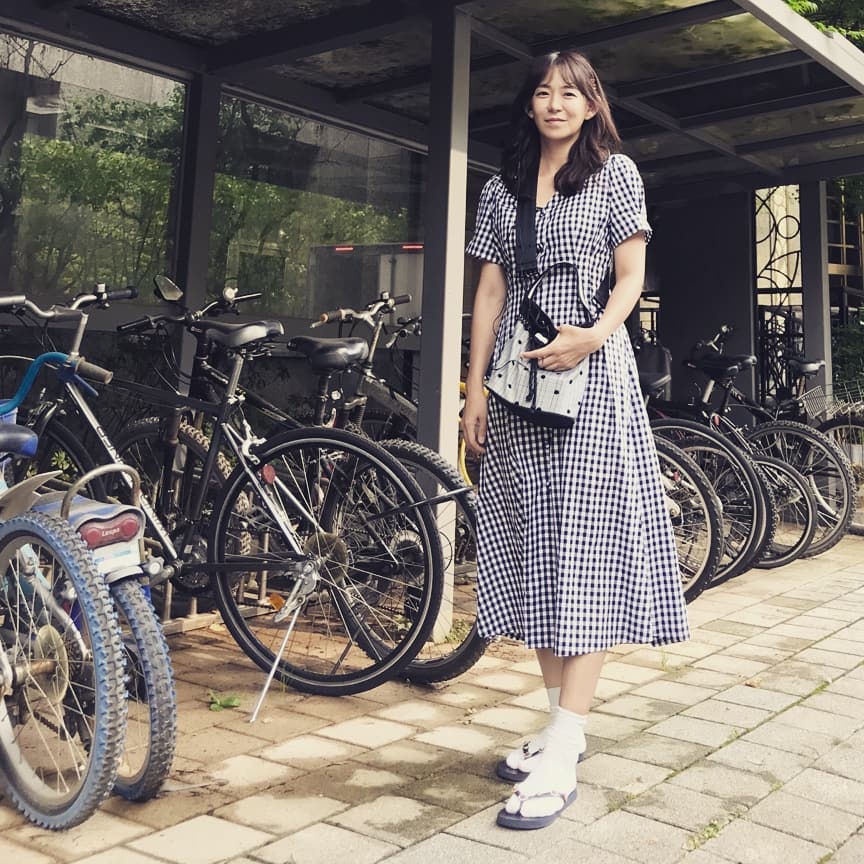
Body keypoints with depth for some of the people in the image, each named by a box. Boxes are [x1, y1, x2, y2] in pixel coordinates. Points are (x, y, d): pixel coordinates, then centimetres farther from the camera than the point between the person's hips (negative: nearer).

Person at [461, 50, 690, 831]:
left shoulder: (615, 173, 8)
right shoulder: (503, 186, 17)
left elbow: (631, 277, 1)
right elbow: (490, 291, 13)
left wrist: (593, 336, -18)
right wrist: (475, 385, 5)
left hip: (590, 374, -4)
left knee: (585, 549, -9)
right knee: (535, 553, 4)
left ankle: (562, 759, -9)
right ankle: (563, 724, 16)